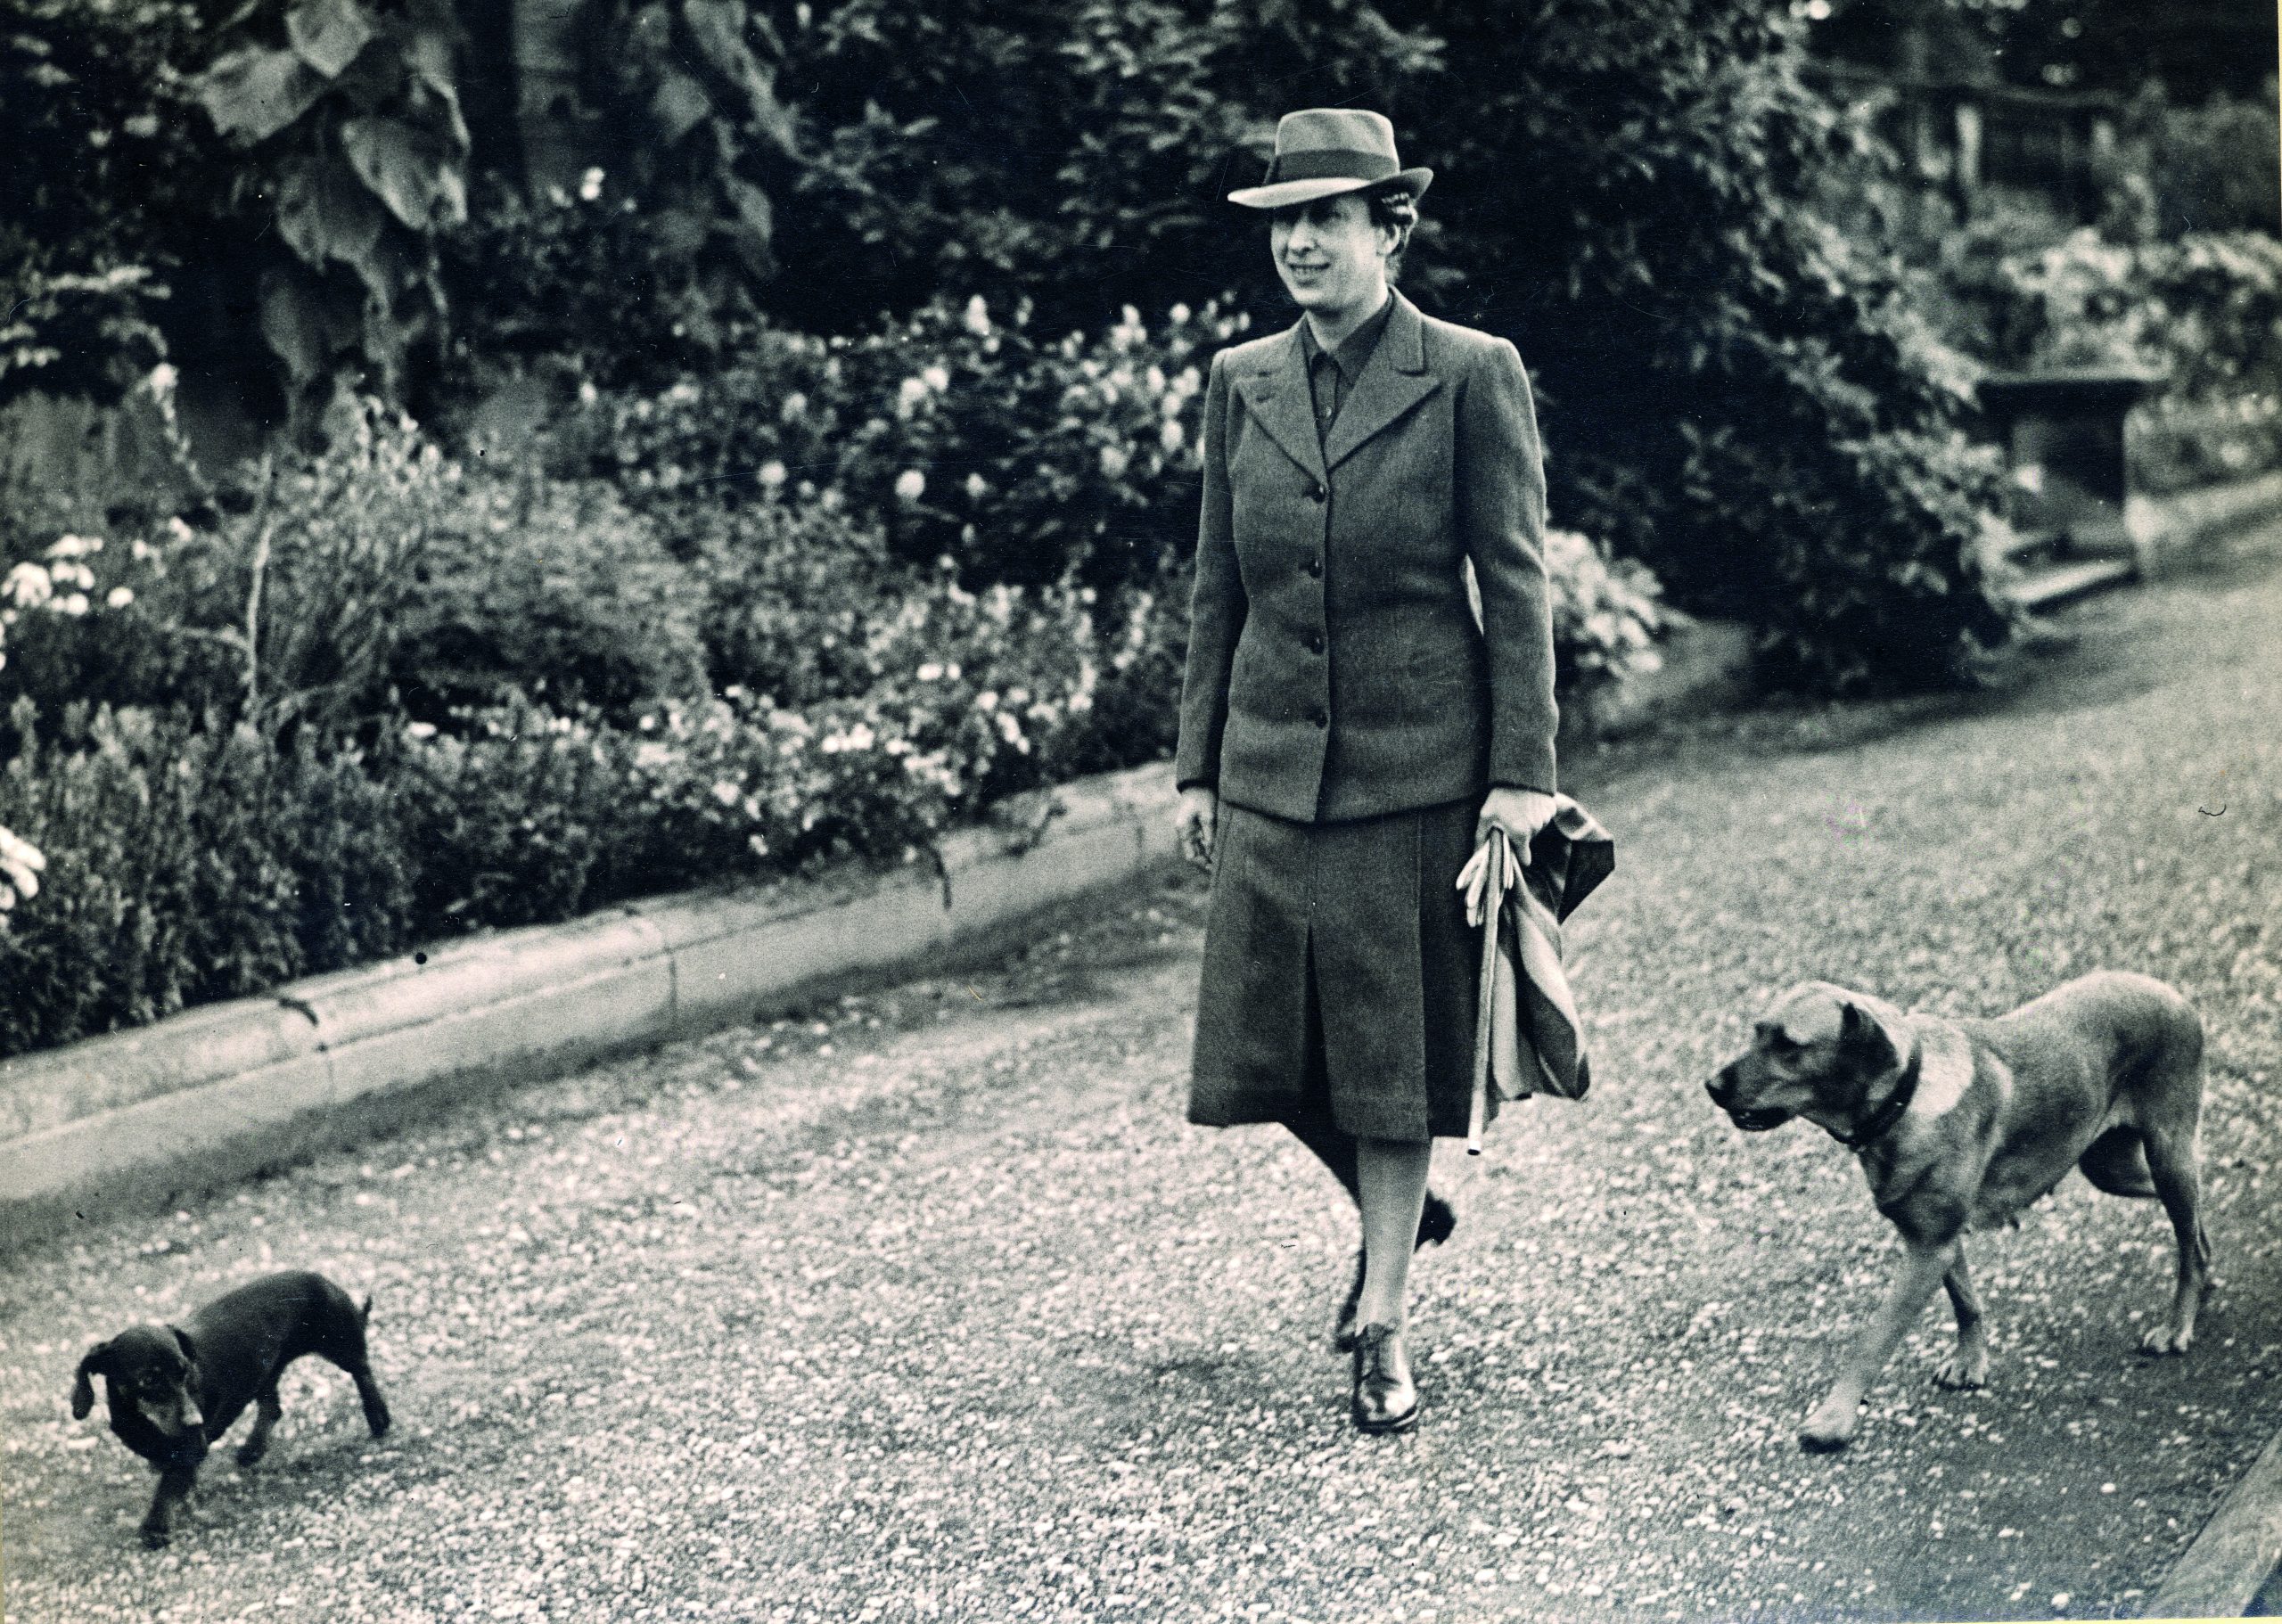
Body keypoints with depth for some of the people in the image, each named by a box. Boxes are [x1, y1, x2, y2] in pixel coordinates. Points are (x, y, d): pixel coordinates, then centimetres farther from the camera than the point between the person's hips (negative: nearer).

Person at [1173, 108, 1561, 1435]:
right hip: (1274, 766, 4)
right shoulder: (1242, 384, 7)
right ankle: (1395, 1212, 34)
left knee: (1398, 1043, 3)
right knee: (1271, 1045, 4)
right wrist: (1198, 766, 10)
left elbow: (1517, 582, -5)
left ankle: (1384, 1321, 16)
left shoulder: (1473, 376, -5)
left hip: (1419, 765, -4)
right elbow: (1220, 589, 12)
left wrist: (1525, 770, -10)